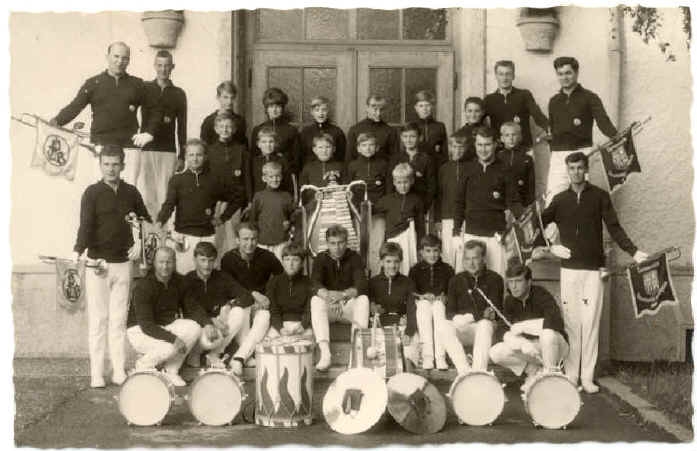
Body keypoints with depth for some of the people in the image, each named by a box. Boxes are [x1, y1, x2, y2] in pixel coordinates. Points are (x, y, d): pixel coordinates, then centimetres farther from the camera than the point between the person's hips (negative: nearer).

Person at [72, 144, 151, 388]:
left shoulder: (131, 192, 7)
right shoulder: (92, 193, -4)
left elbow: (146, 220, 20)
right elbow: (85, 224, -15)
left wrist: (140, 242, 4)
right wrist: (77, 251, -30)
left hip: (123, 263, 3)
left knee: (119, 319, 6)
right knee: (98, 319, -1)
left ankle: (119, 371, 10)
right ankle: (96, 374, 3)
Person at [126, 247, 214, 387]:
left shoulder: (178, 281, -3)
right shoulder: (143, 286, -23)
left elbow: (192, 307, 2)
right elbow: (146, 325, -28)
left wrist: (207, 324, -19)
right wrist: (173, 338, -37)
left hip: (166, 326, 7)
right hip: (140, 330, -6)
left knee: (194, 327, -20)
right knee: (171, 347, -32)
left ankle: (171, 371, -6)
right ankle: (143, 365, 0)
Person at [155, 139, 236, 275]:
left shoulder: (214, 180, 9)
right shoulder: (177, 179, 3)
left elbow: (233, 201, 20)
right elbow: (169, 204, -9)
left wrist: (222, 218, 8)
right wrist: (160, 221, -27)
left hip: (207, 236, 2)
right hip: (183, 235, -1)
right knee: (183, 275, -4)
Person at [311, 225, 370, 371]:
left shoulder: (354, 258, -2)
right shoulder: (321, 259, -2)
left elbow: (362, 286, -17)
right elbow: (315, 284, -19)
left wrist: (343, 294, -37)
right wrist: (328, 295, -41)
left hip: (349, 305, 0)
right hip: (329, 308, 0)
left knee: (363, 299, -30)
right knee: (316, 301, -31)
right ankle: (325, 353, -41)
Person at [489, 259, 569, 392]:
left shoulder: (542, 296, -18)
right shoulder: (509, 301, -2)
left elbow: (556, 322, -36)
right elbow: (506, 333, -9)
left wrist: (523, 326, -29)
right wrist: (523, 344, -31)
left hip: (555, 347, -5)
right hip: (529, 346, 5)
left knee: (548, 333, -39)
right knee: (495, 353, -17)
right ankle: (534, 370, 1)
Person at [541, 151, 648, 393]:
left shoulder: (600, 196, 4)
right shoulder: (560, 199, 10)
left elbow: (614, 227, 1)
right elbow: (539, 223, 8)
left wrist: (633, 252, -10)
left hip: (593, 269, -1)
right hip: (569, 269, 1)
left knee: (591, 323, -2)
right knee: (570, 323, 2)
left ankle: (587, 377, 2)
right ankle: (570, 375, 8)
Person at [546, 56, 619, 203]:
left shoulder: (589, 97, 2)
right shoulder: (554, 101, 16)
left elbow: (603, 122, -9)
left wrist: (617, 137, -28)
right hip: (558, 155, 3)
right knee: (552, 200, -6)